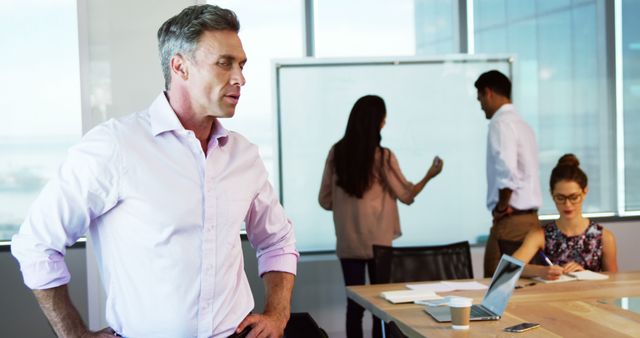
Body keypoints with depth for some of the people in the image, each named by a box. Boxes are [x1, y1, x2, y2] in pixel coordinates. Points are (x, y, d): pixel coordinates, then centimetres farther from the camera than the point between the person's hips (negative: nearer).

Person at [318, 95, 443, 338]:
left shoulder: (336, 153, 0)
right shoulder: (382, 156, -10)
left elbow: (325, 200, 5)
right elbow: (406, 195, 0)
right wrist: (429, 176, 14)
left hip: (348, 243, 3)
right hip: (377, 241, -3)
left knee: (354, 303, 7)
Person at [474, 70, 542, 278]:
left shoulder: (501, 123, -13)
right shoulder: (521, 124, 16)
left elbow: (507, 173, -26)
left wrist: (501, 207, -12)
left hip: (510, 221, -9)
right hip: (530, 217, 9)